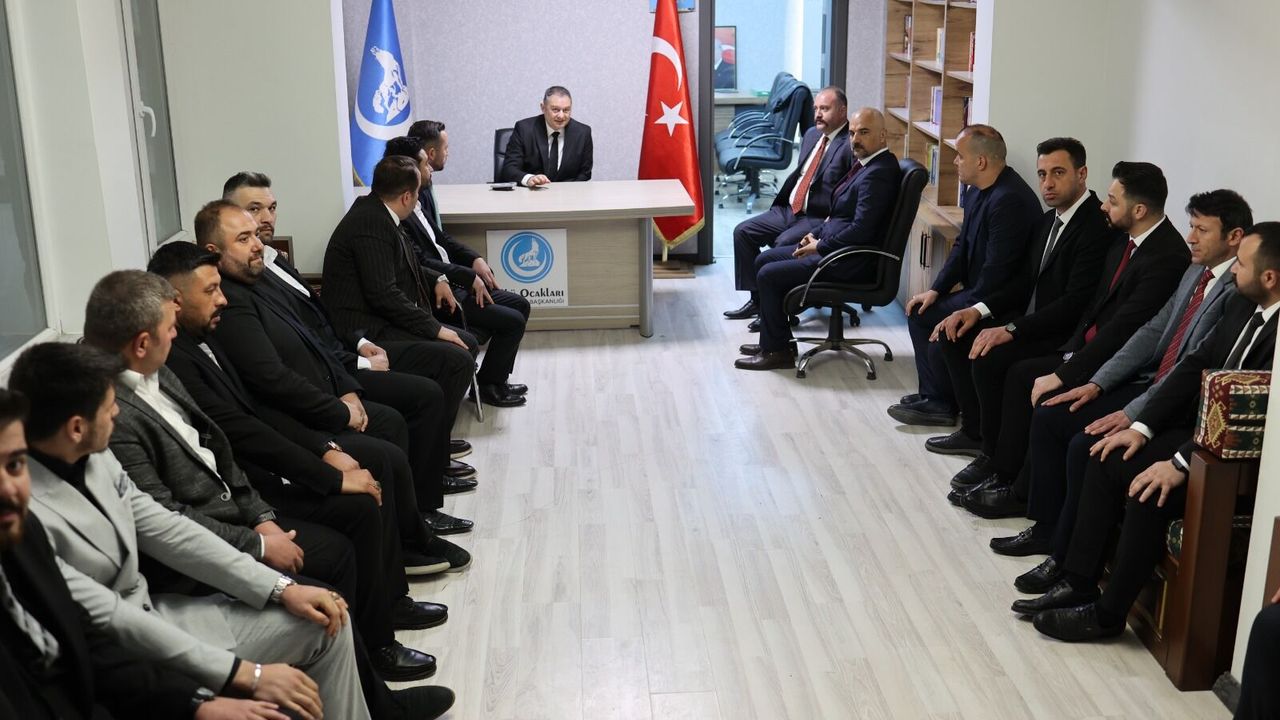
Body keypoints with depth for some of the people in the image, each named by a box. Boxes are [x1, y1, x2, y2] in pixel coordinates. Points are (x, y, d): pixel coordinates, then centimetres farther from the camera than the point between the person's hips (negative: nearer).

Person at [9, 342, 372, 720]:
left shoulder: (90, 456, -2)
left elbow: (162, 528, 4)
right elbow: (110, 620, -25)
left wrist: (281, 588, -1)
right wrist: (245, 673, -23)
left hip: (152, 616, 8)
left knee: (324, 623, 5)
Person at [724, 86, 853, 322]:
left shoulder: (851, 145, -14)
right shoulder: (812, 134, 14)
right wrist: (778, 202, 11)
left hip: (819, 218, -9)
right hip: (789, 210, 9)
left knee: (783, 244, -29)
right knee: (743, 232, -1)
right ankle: (757, 299, 5)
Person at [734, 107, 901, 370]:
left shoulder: (878, 173, -20)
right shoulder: (866, 164, 12)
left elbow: (860, 230, -26)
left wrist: (820, 246, -16)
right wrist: (816, 234, 7)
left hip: (847, 261, -11)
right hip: (832, 245, 11)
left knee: (768, 275, -13)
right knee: (764, 259, 11)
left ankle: (777, 351, 1)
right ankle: (772, 340, 17)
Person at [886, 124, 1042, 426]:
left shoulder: (1010, 200, -26)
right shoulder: (977, 190, 4)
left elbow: (997, 273, -27)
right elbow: (963, 245, 13)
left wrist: (967, 312, -20)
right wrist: (936, 289, 3)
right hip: (976, 290, 10)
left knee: (942, 342, -19)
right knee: (919, 313, 7)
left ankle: (942, 403, 8)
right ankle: (934, 398, 13)